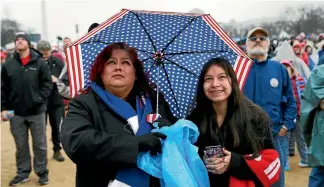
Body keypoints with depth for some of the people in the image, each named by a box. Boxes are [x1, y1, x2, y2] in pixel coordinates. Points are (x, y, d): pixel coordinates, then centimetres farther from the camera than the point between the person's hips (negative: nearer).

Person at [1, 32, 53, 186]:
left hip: (37, 111, -2)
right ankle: (23, 173, 24)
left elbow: (47, 84, -3)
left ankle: (42, 172, 21)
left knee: (40, 144, 8)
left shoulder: (40, 62, -2)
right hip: (16, 112, 2)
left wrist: (39, 99, -14)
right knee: (21, 145, 12)